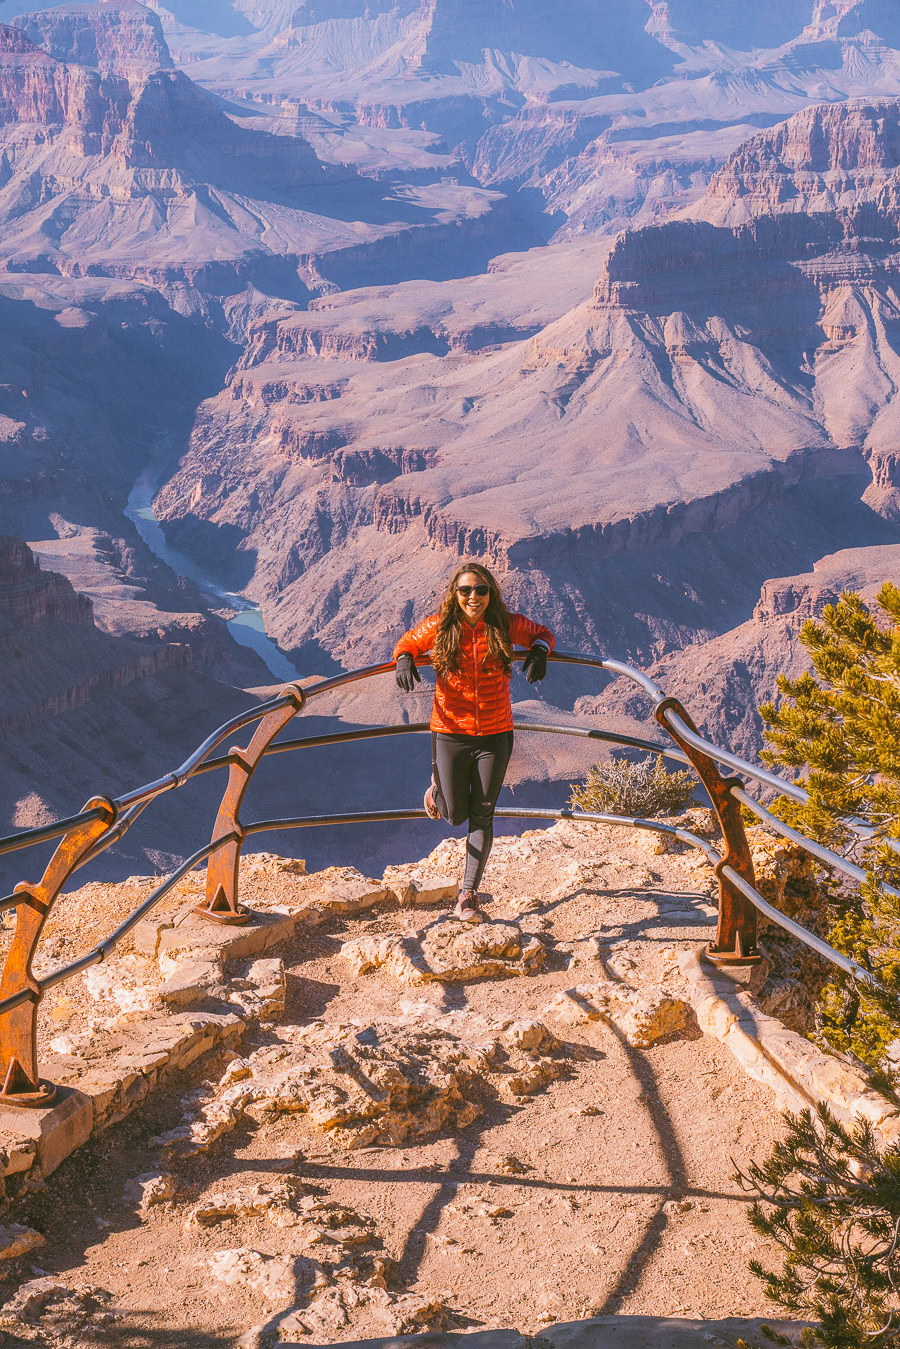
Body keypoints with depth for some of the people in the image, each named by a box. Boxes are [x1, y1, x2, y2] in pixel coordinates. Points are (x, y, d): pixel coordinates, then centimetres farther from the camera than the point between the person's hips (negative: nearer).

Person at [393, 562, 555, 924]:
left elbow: (541, 634, 13)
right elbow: (408, 642, 12)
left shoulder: (506, 625, -4)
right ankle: (438, 783, 42)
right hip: (450, 734, -1)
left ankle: (469, 894, 9)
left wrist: (539, 651, -10)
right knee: (454, 815, 6)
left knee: (482, 815, 1)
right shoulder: (439, 627, -6)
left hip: (494, 735, 1)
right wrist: (404, 660, -11)